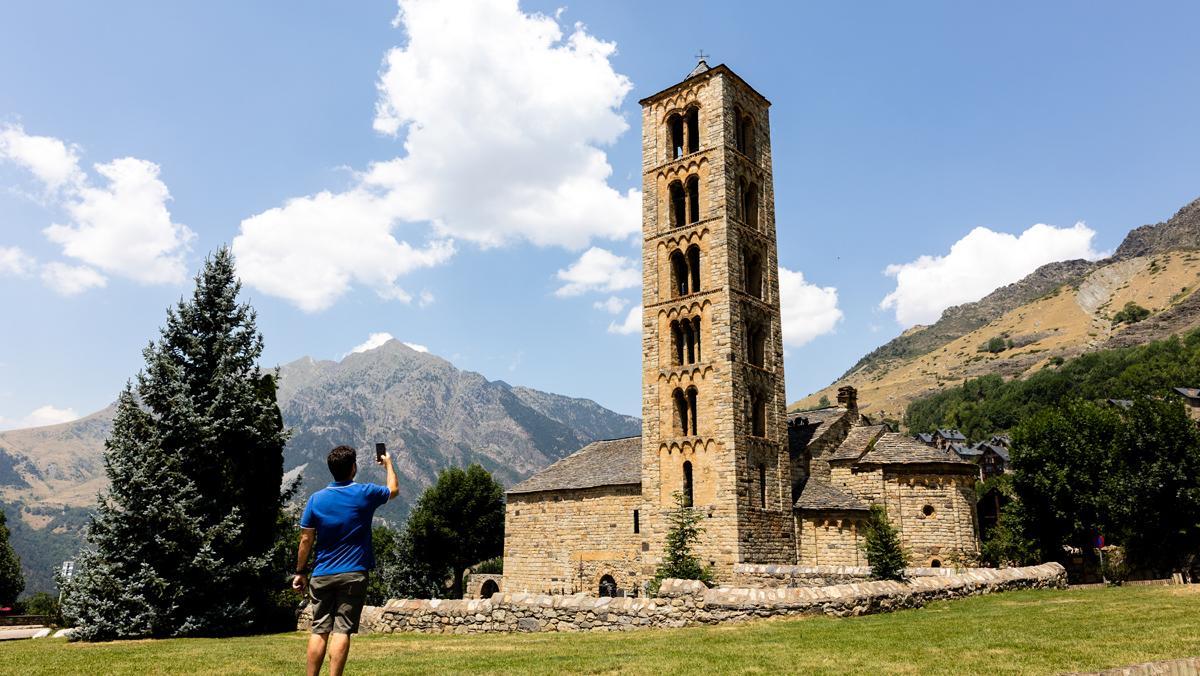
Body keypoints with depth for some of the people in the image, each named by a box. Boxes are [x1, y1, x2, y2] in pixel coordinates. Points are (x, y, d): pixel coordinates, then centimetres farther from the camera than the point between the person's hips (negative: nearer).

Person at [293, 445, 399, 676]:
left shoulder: (316, 499, 0)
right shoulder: (365, 493, -4)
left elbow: (306, 539, 1)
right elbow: (393, 490, 17)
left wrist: (300, 572, 11)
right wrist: (388, 464, 34)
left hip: (322, 575, 2)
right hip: (354, 574, -2)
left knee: (319, 630, 9)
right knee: (342, 631, -3)